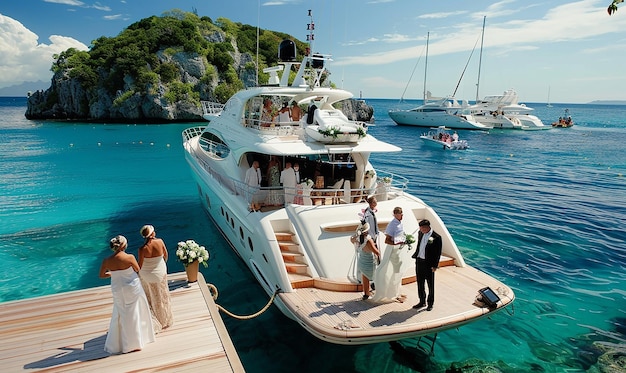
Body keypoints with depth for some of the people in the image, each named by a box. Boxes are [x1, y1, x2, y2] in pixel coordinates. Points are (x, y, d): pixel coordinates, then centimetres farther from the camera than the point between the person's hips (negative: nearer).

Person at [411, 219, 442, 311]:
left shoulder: (436, 237, -16)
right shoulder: (421, 233, 4)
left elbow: (438, 253, -13)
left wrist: (435, 266, -14)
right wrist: (415, 256, 11)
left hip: (429, 264, -6)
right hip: (419, 261, 7)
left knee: (430, 285, 9)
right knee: (420, 283, 16)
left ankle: (430, 304, 23)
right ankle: (422, 302, 30)